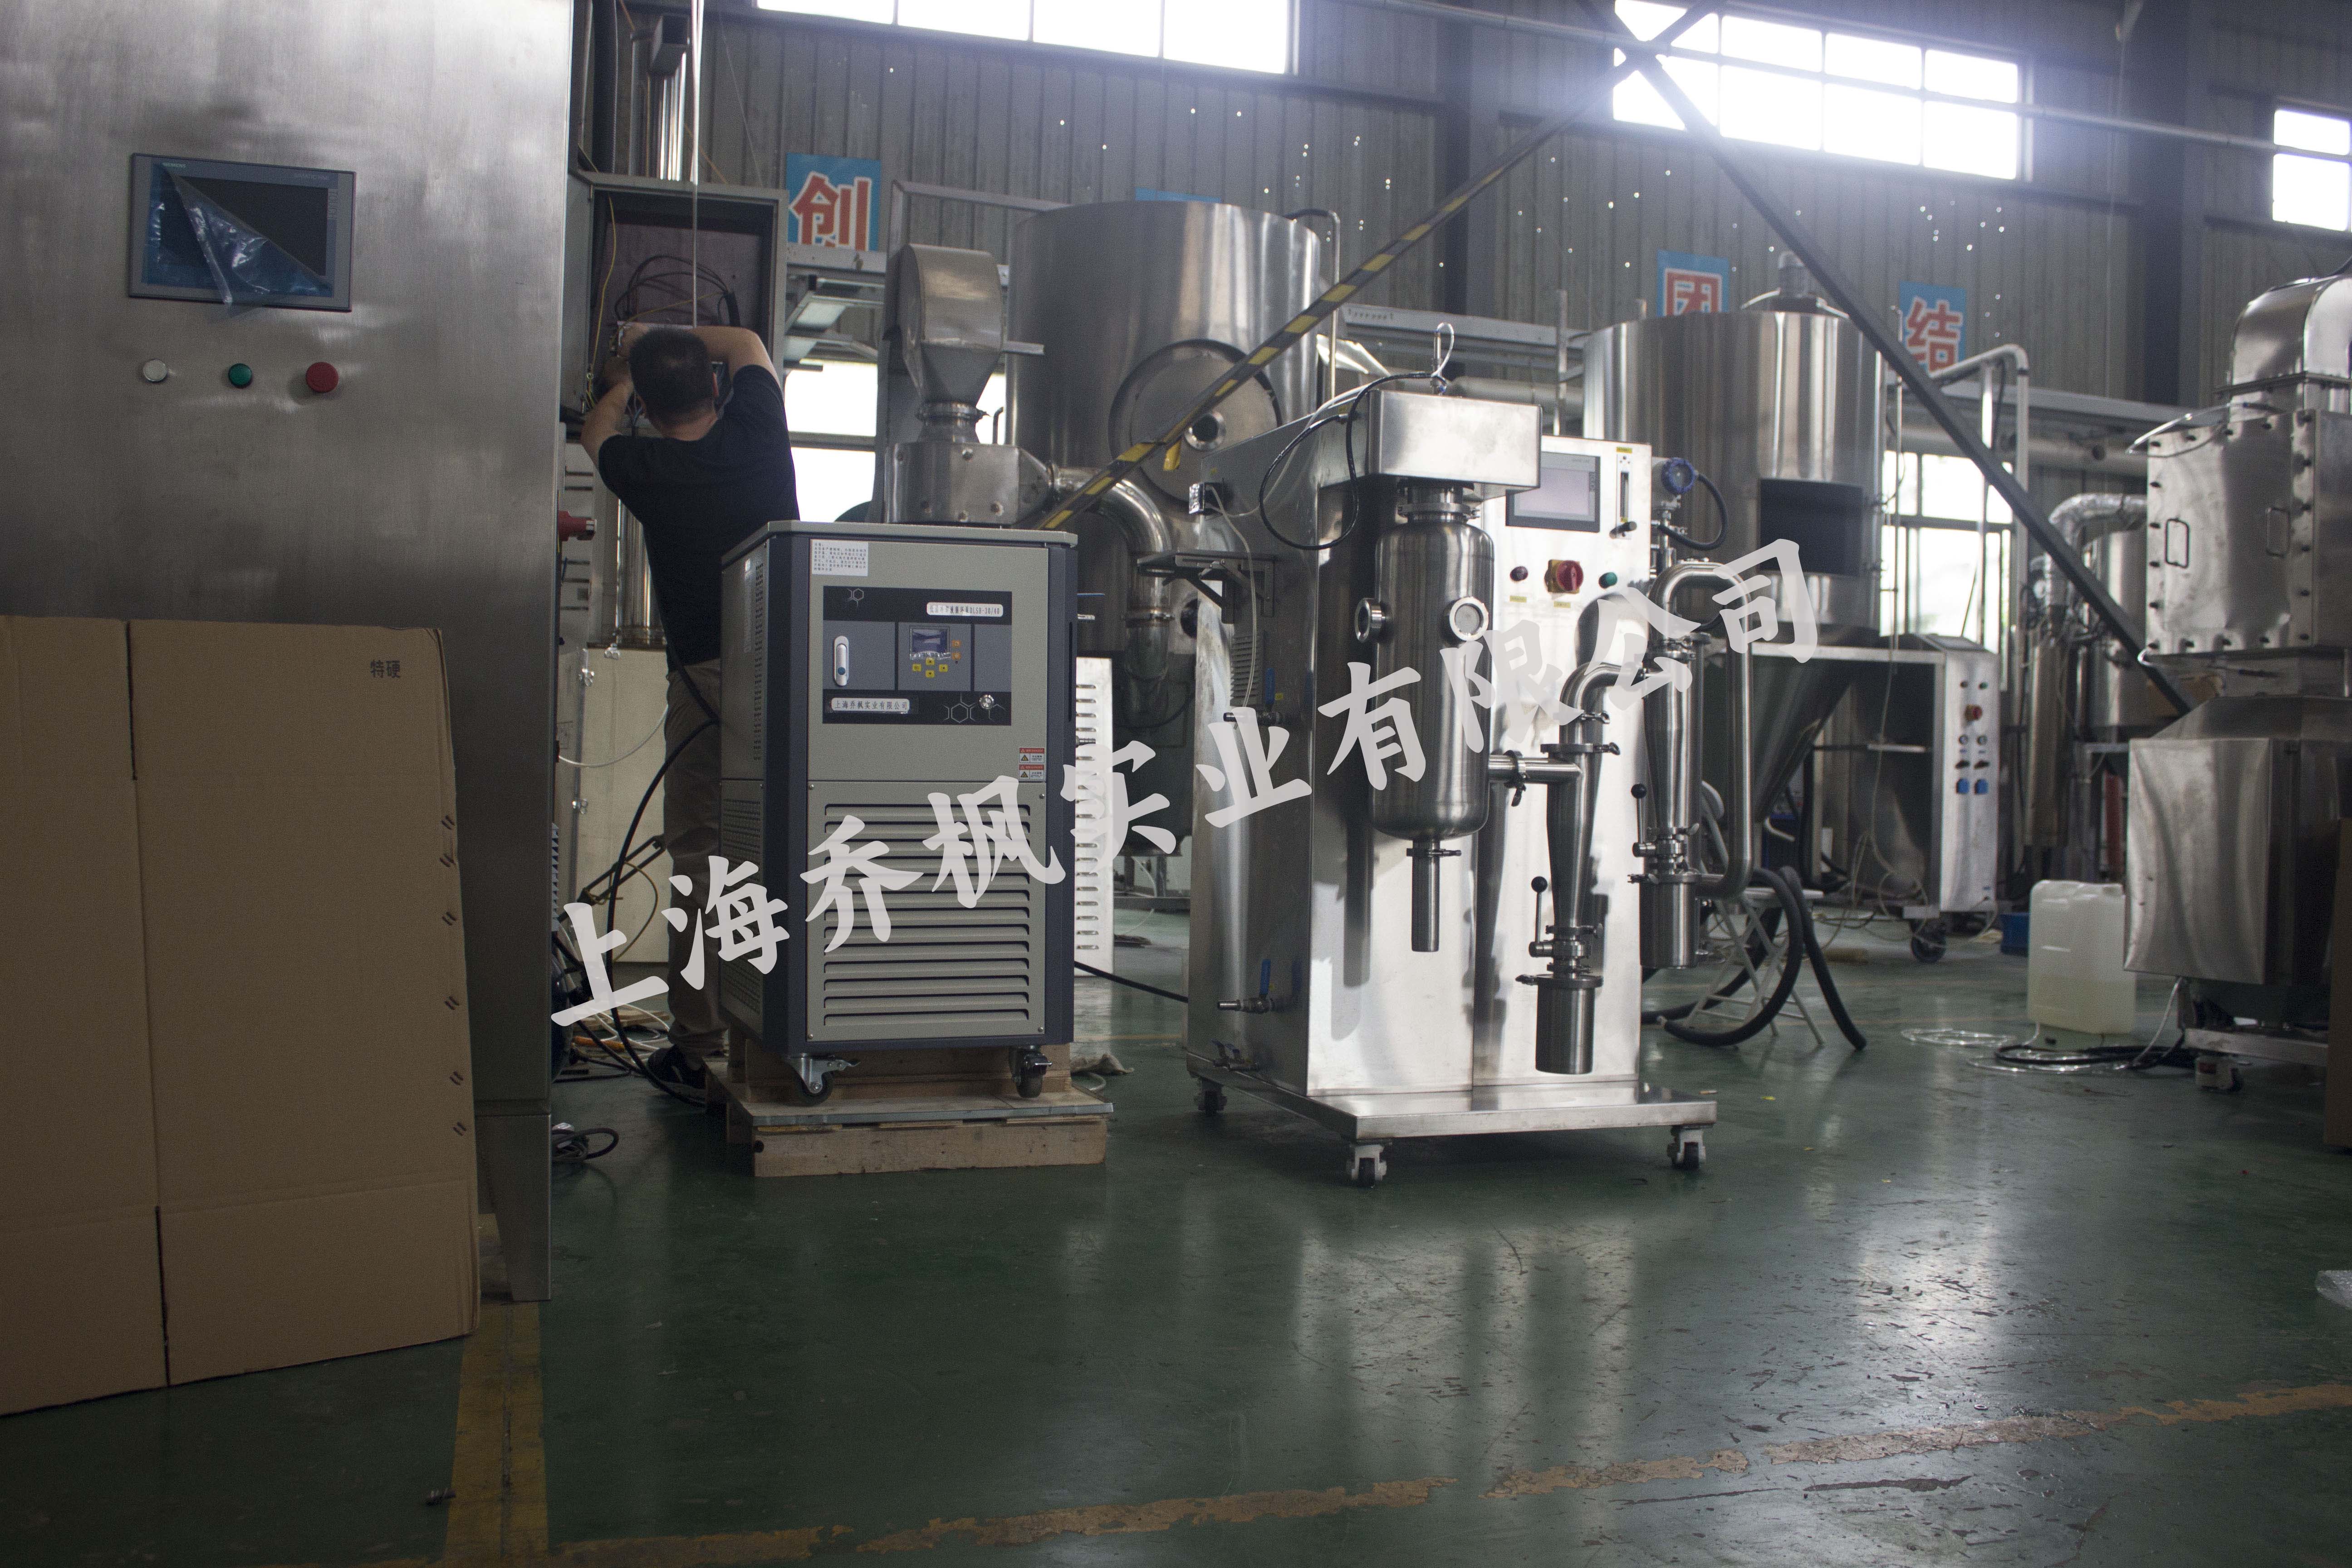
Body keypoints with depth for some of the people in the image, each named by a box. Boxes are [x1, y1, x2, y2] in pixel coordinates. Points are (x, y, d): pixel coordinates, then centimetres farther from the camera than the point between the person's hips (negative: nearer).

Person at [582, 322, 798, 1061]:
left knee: (698, 858, 4)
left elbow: (596, 433, 25)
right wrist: (670, 339, 33)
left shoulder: (641, 468, -2)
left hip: (706, 680, -2)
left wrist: (627, 376, 42)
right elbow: (749, 344, 25)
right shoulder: (756, 433, 2)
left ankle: (700, 1033, 6)